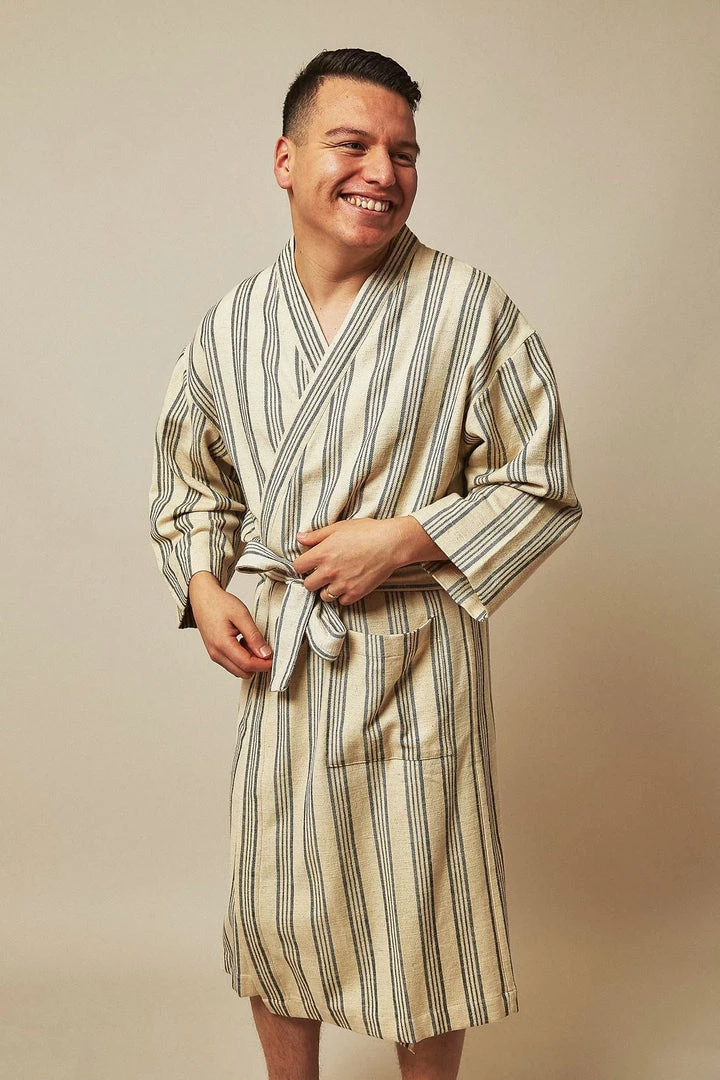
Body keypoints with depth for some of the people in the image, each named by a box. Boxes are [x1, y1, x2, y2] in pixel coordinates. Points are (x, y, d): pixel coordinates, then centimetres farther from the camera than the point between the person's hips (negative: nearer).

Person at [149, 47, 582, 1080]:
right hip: (279, 655, 3)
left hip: (417, 656, -3)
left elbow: (542, 490, -5)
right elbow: (192, 482, 16)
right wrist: (202, 586, -2)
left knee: (424, 919, 9)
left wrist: (404, 539, -16)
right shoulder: (232, 326, 4)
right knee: (273, 913, 15)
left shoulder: (473, 310, -7)